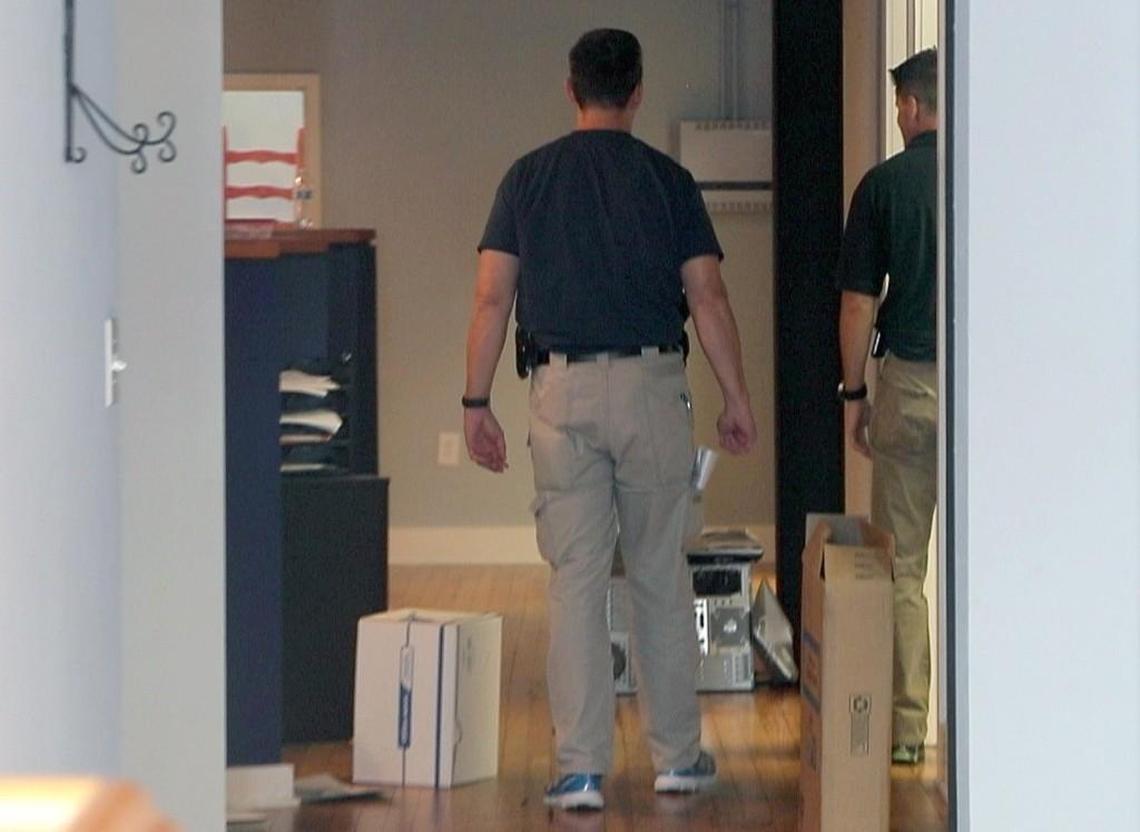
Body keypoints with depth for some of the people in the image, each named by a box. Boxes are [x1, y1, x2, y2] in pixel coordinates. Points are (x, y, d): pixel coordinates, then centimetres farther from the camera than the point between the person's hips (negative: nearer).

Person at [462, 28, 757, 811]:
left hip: (562, 388, 0)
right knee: (662, 578, 10)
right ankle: (678, 756, 17)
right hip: (651, 385, 0)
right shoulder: (667, 179, 2)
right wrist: (737, 398, 5)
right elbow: (707, 297, -2)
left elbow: (493, 297, 0)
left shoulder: (528, 177, 4)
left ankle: (581, 770, 1)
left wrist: (476, 402, 4)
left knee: (575, 582, 2)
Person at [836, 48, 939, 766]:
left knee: (902, 567, 8)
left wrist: (854, 392, 8)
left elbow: (859, 303, -2)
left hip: (909, 383, -1)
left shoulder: (884, 182, -3)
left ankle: (906, 726, 8)